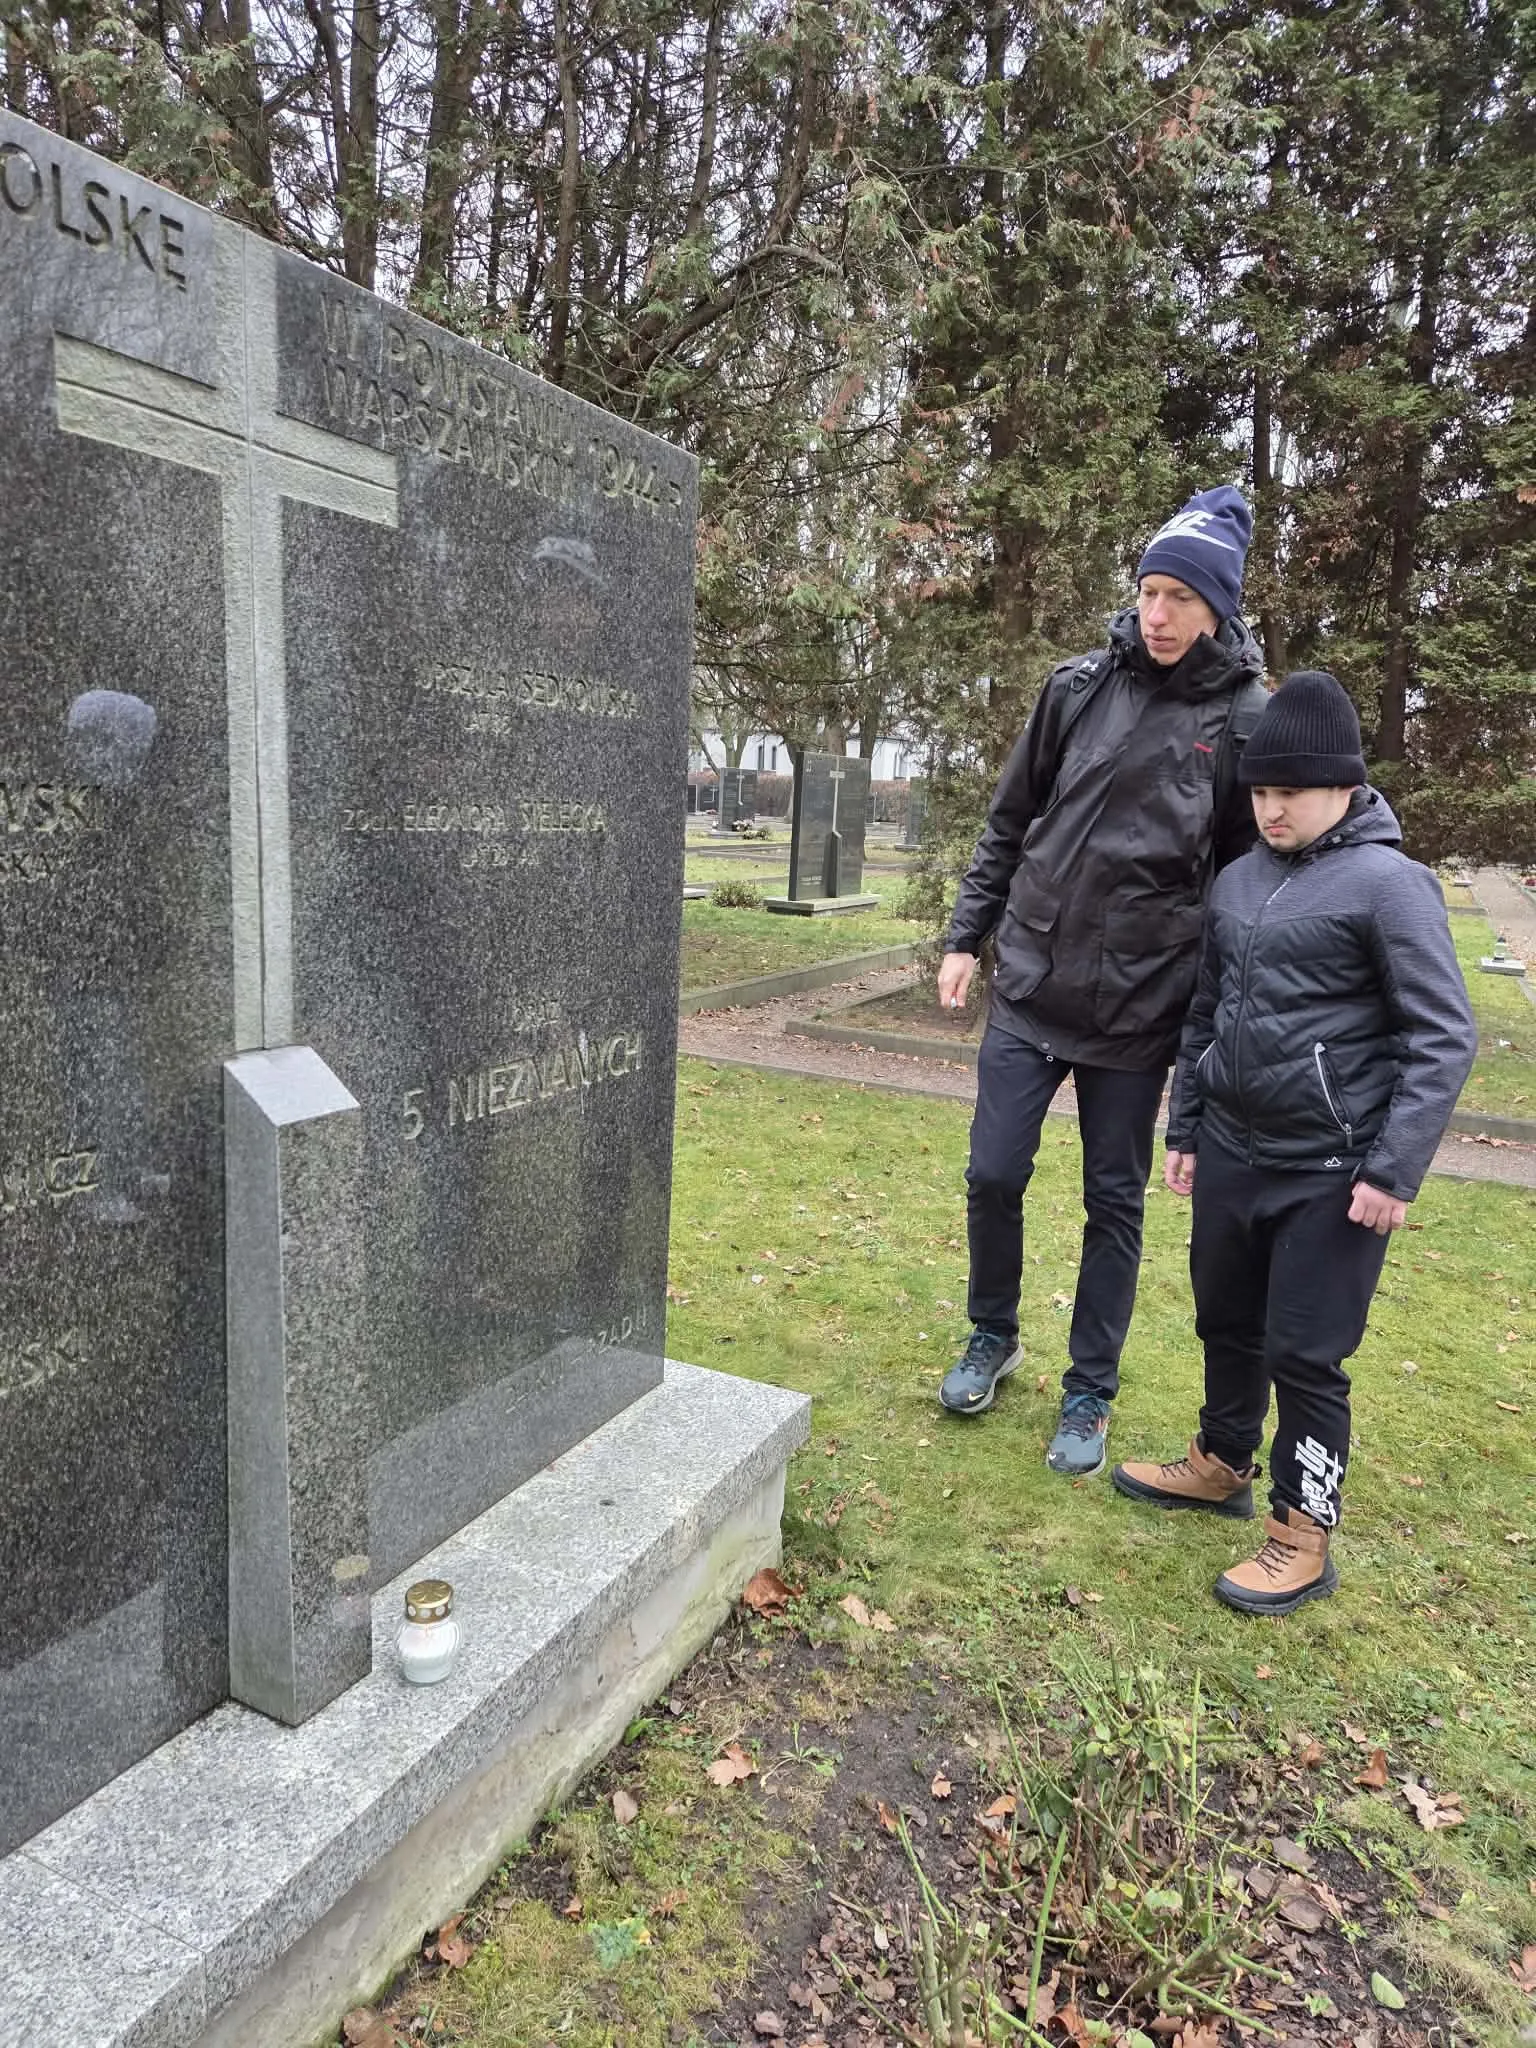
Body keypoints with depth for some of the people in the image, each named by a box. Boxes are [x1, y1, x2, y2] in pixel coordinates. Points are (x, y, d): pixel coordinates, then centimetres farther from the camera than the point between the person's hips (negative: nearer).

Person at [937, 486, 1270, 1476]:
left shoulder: (1246, 720, -4)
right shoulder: (1080, 685, 1)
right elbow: (1010, 823, 9)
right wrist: (967, 936, 5)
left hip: (1139, 1010, -2)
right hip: (1029, 987, 2)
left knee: (1115, 1203, 9)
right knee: (993, 1175, 5)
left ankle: (1090, 1395, 26)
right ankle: (993, 1339, 31)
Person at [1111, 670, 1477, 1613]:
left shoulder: (1389, 883, -11)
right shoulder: (1236, 881, 8)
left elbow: (1444, 1037, -12)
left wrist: (1395, 1170, -16)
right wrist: (1186, 1129, 16)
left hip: (1331, 1176, -6)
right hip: (1230, 1155, 6)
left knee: (1306, 1353, 3)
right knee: (1226, 1324, 19)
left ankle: (1303, 1537, 20)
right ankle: (1222, 1464, 40)